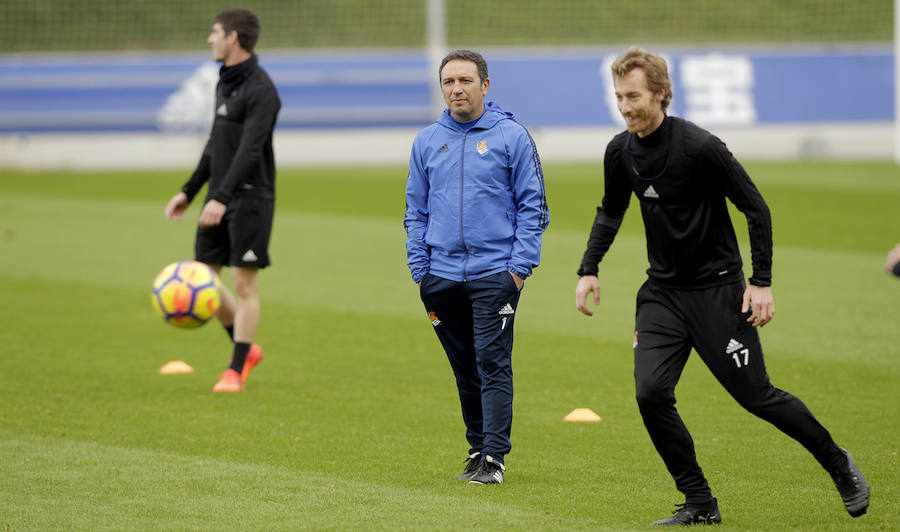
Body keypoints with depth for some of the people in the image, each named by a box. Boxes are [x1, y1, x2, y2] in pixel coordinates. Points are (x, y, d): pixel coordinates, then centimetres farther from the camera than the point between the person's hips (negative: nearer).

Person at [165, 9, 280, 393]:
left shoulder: (260, 90, -15)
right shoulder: (224, 84, 14)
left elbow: (250, 150, -24)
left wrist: (222, 198, -32)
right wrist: (189, 192, 22)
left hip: (249, 199, -9)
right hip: (219, 197, 9)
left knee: (245, 282, -4)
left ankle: (236, 370, 2)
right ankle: (246, 349, 23)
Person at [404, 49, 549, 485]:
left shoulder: (511, 137, 0)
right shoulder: (427, 142, 12)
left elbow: (532, 205, 0)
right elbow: (416, 211, 17)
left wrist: (520, 265, -8)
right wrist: (419, 269, 8)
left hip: (495, 273, -4)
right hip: (443, 277, 4)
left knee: (492, 365, -9)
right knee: (465, 370, 10)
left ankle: (494, 457, -9)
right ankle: (477, 448, 21)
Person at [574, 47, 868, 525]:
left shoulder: (700, 146, -18)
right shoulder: (621, 153, 0)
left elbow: (756, 208, -12)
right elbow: (611, 212, 20)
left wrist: (761, 282, -15)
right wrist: (589, 269, 8)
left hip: (716, 288, -5)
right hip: (662, 292, 5)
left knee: (755, 395, -2)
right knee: (650, 392, -11)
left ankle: (839, 464, 21)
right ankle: (699, 504, 1)